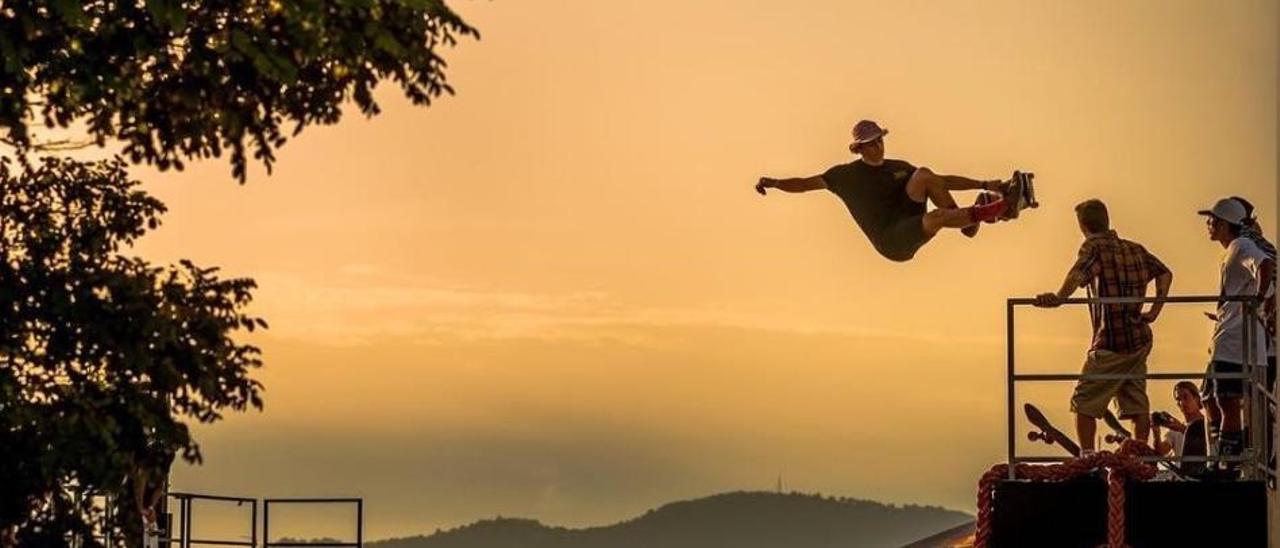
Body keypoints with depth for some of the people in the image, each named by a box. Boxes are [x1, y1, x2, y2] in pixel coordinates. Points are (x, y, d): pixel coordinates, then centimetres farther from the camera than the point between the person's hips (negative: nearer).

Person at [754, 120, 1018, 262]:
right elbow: (805, 183, 5)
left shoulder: (898, 168, 17)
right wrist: (773, 182, -12)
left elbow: (945, 181, 18)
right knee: (937, 216, -34)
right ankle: (980, 214, -16)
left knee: (924, 175, -13)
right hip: (891, 242, -5)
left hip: (909, 228, 5)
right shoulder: (847, 175, 5)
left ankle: (969, 222, -15)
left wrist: (984, 185, 10)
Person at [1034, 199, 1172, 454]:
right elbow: (1165, 273, 19)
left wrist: (1058, 298, -41)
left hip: (1111, 344, -7)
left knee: (1084, 403, 1)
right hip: (1140, 339, 7)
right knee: (1137, 404, 11)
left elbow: (1078, 273, -29)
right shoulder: (1135, 249, 13)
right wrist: (1156, 309, 16)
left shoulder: (1094, 247, -8)